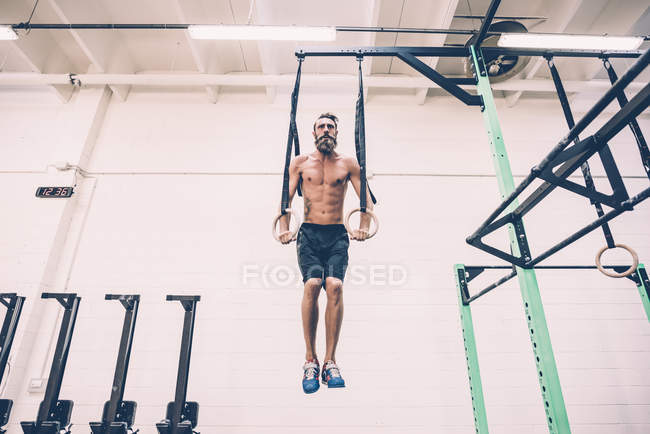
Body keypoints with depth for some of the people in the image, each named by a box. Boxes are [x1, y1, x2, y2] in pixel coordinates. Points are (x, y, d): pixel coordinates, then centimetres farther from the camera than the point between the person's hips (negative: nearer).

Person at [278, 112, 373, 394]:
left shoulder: (348, 164, 14)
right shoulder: (300, 163, 15)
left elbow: (366, 200, 10)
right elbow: (285, 198, 11)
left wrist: (364, 227, -7)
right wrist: (284, 228, -5)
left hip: (337, 235, 0)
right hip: (309, 233, 0)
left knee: (334, 285, -24)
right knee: (312, 283, -24)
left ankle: (330, 361, -14)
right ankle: (310, 360, -12)